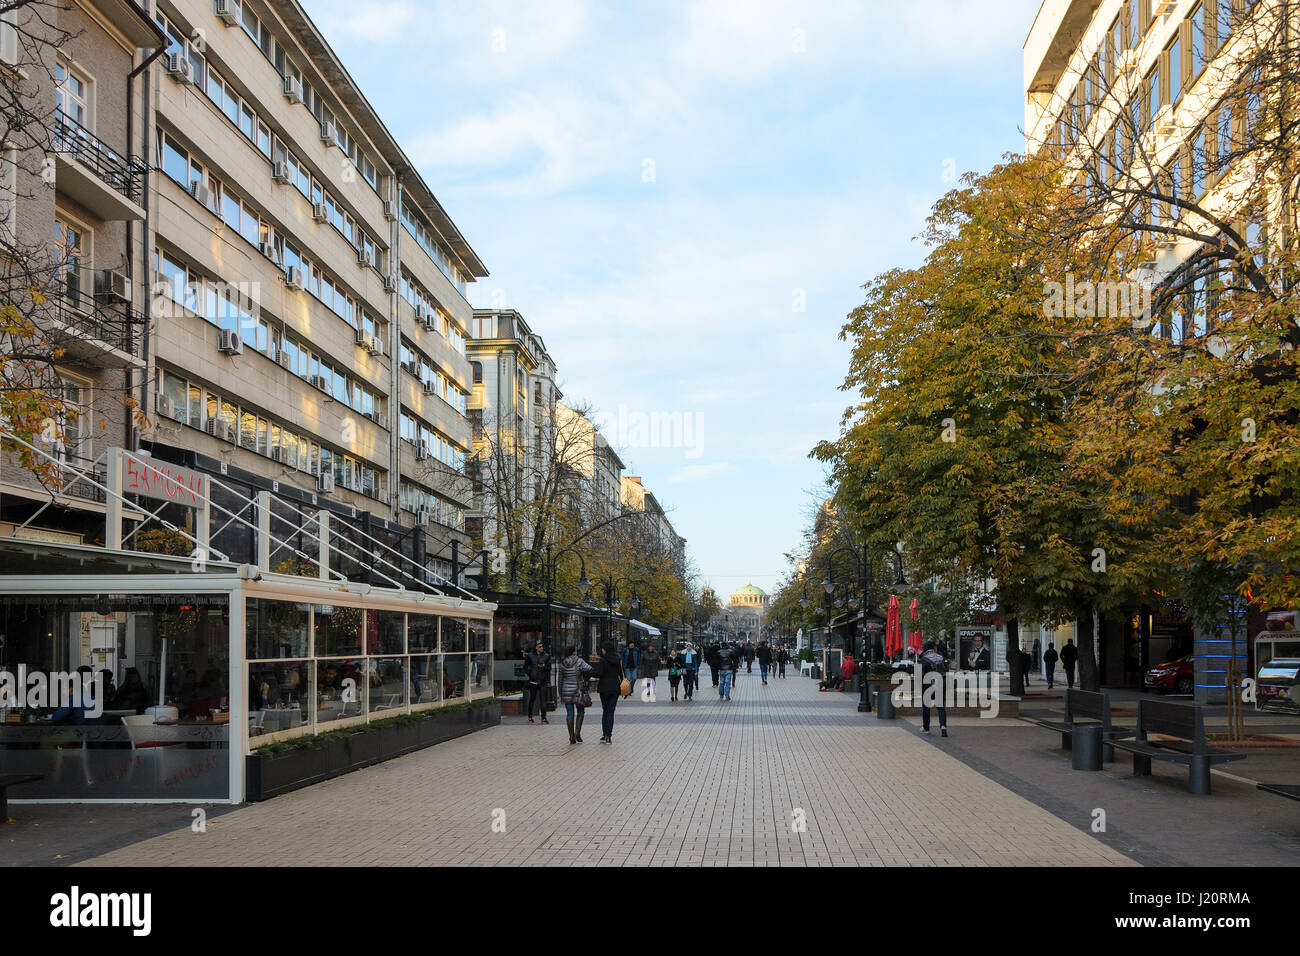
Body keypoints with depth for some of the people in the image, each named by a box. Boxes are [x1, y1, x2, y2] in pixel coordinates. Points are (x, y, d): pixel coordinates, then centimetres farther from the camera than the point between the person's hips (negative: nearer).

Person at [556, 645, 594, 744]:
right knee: (580, 711, 14)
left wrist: (560, 694, 12)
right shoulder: (579, 661, -9)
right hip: (578, 691, -3)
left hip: (566, 691, 3)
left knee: (570, 713, 6)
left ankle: (571, 736, 6)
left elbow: (560, 679, 6)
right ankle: (577, 732, 1)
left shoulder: (562, 664, 3)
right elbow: (590, 669, -22)